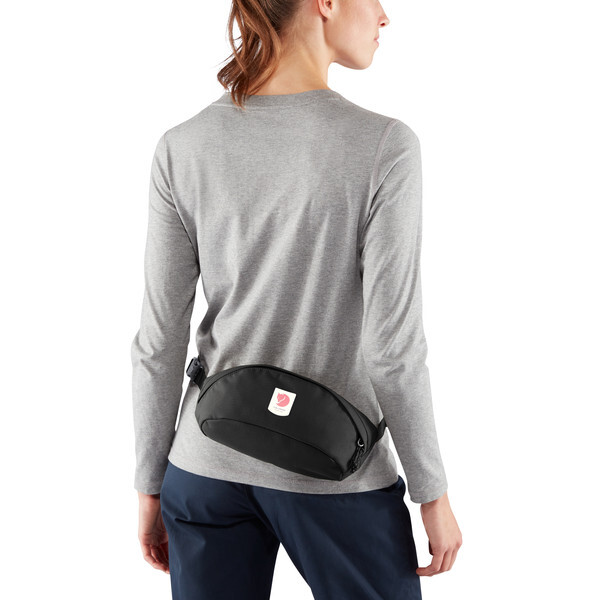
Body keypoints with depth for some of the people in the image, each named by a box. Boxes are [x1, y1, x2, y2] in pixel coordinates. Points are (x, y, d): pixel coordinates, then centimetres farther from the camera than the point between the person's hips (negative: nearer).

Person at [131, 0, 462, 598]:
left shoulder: (182, 148, -7)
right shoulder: (383, 147, -17)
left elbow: (159, 340, -5)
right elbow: (394, 346, -17)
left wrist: (151, 484, 7)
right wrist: (434, 494, -4)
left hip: (210, 464, 3)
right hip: (336, 478, -3)